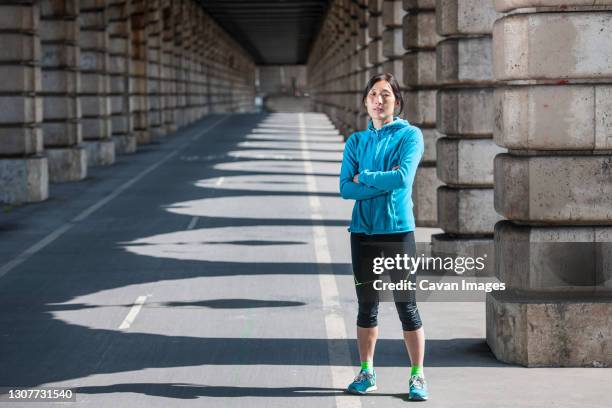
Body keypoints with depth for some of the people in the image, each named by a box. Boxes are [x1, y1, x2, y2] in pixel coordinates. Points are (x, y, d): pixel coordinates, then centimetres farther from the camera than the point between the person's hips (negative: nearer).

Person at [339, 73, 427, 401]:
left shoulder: (410, 135, -1)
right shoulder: (356, 141, 9)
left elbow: (403, 177, -16)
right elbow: (345, 188, -2)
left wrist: (364, 177, -5)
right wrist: (384, 184, -12)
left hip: (398, 230, -4)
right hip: (362, 231, 4)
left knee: (406, 306, -1)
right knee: (367, 305, 11)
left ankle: (418, 376, 7)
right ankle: (366, 373, 22)